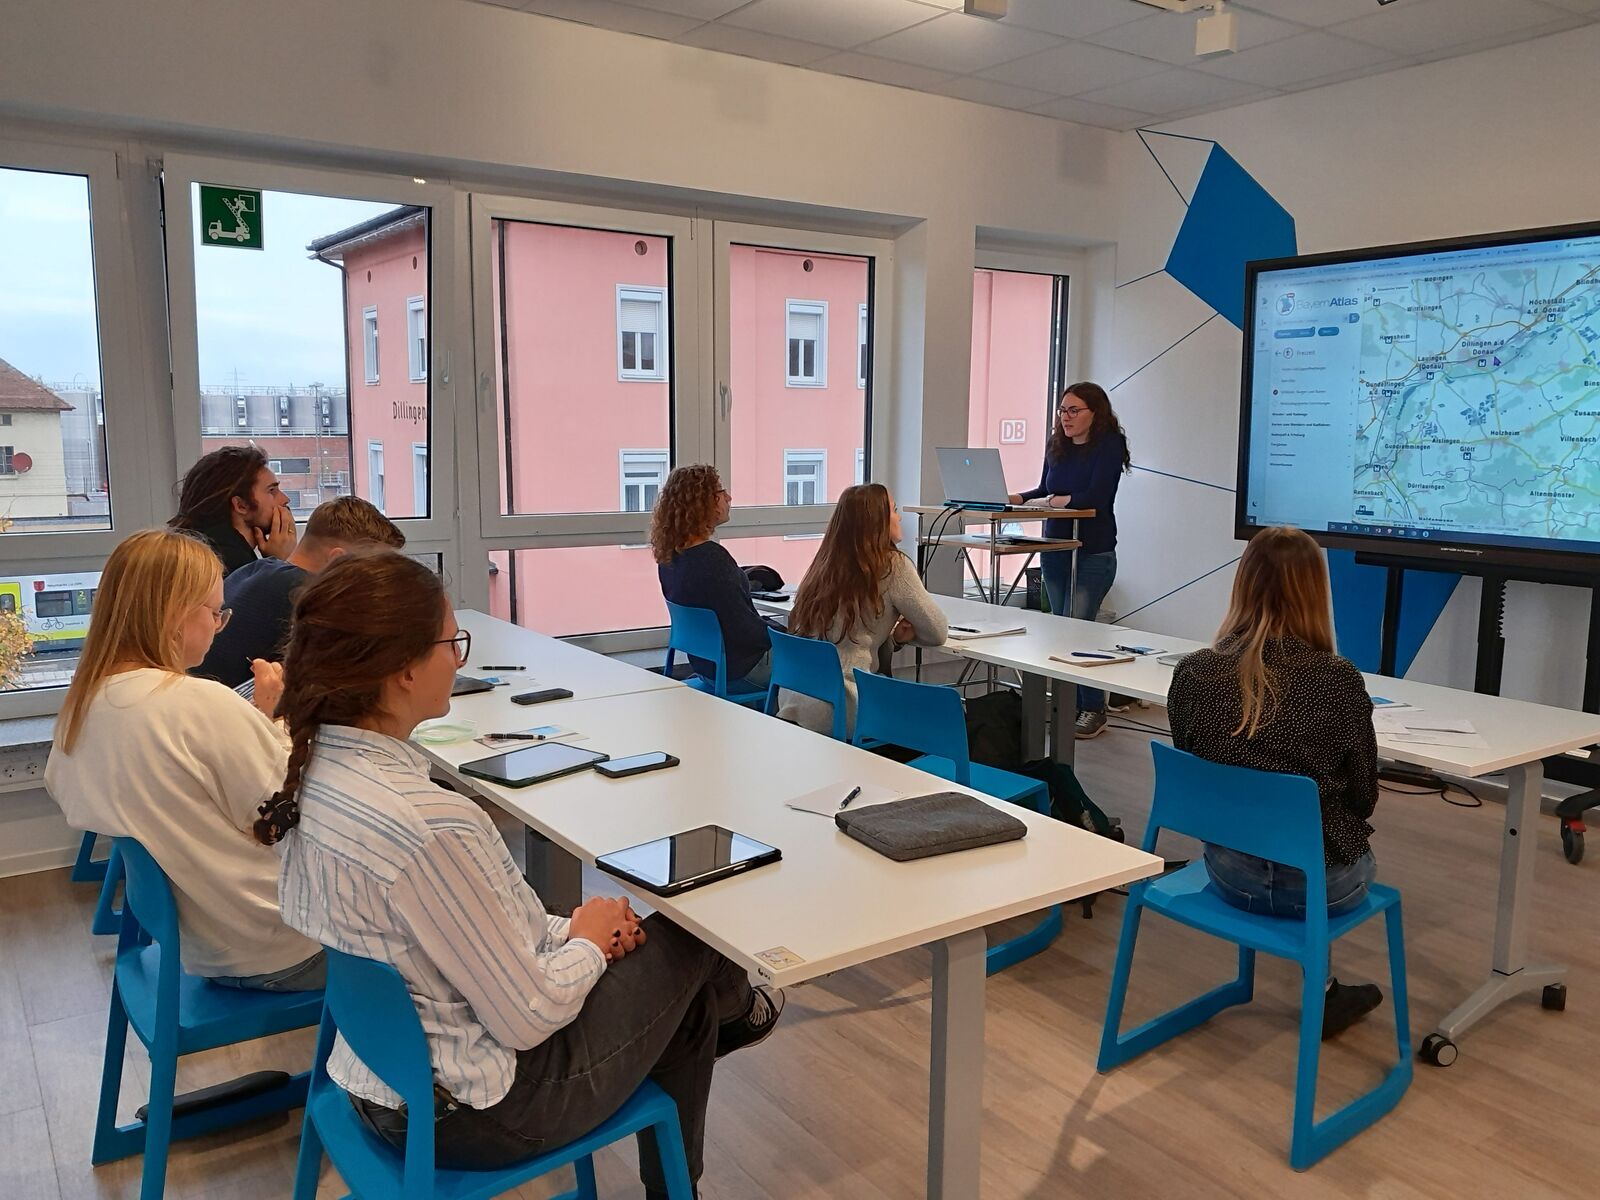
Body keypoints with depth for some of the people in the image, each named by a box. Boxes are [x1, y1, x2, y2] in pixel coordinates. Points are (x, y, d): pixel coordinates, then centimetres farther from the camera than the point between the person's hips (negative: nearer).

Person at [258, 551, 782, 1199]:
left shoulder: (313, 770, -7)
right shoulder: (428, 824, -36)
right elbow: (527, 1019, -25)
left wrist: (564, 927, 1)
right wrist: (587, 941, -6)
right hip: (466, 1112, -8)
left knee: (684, 1003, 22)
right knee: (687, 932, 14)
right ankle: (735, 1009, 50)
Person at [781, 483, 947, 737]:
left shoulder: (827, 563, 11)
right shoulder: (893, 566, -8)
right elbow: (938, 633, -1)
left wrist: (894, 635, 4)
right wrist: (899, 635, 18)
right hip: (835, 712, -7)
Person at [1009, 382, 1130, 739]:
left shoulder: (1109, 445, -10)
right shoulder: (1056, 445, 7)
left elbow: (1096, 496, -20)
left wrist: (1062, 500, -16)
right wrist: (1017, 498, -3)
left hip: (1093, 554, -7)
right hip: (1055, 550, 7)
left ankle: (1093, 710, 4)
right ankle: (1069, 706, 21)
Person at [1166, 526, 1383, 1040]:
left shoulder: (1192, 673, -13)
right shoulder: (1338, 680, -21)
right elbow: (1363, 798, -7)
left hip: (1227, 870, 2)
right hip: (1315, 881, -2)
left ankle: (1322, 988, 43)